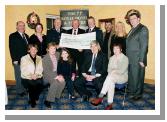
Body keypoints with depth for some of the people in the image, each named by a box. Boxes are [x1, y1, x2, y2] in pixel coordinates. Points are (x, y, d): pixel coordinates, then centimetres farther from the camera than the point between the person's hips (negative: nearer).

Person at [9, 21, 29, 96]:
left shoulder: (26, 36, 16)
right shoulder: (13, 36, -2)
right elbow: (12, 49, -8)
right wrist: (14, 60, -13)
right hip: (18, 60, -5)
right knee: (19, 76, 4)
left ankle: (26, 89, 17)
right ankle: (20, 91, 16)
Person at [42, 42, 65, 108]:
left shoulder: (57, 55, 3)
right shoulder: (45, 58, -14)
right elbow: (47, 71, -19)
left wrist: (60, 75, -7)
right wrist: (56, 77, -27)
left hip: (56, 73, 5)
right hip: (48, 75, -5)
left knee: (63, 81, -23)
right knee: (55, 82, -32)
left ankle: (56, 95, -1)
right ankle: (48, 100, -20)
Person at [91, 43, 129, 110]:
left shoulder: (125, 58, -3)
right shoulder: (111, 58, 14)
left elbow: (122, 71, -13)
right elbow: (109, 69, 6)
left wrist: (114, 71, -9)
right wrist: (113, 72, -14)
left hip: (122, 77, -4)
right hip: (113, 77, 4)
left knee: (110, 76, -36)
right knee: (111, 82, -35)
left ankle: (100, 97, -39)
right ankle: (110, 104, -36)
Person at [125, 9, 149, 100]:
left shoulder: (143, 29, -9)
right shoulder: (132, 30, 15)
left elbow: (144, 45, -14)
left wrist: (141, 60, -16)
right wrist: (127, 57, 9)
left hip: (137, 59, -7)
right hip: (130, 59, 7)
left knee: (137, 76, 4)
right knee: (130, 75, 14)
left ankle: (137, 94, 20)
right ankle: (131, 91, 30)